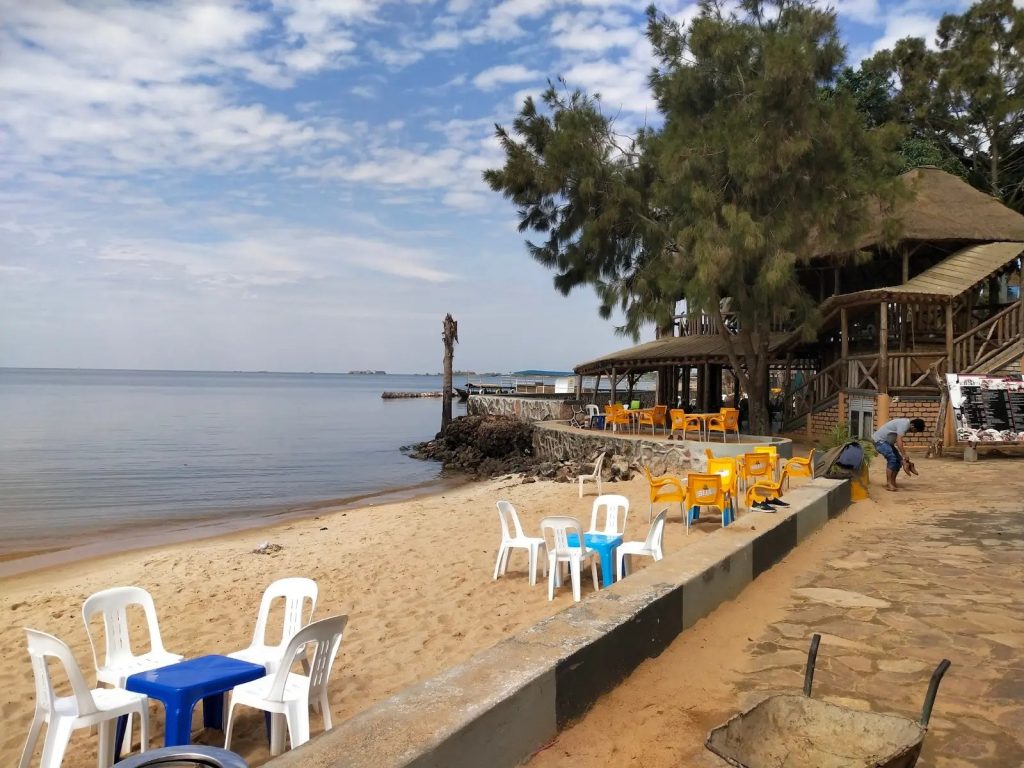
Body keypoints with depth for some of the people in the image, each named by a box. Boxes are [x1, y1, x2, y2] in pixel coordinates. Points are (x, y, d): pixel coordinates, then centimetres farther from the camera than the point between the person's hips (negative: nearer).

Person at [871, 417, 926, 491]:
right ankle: (888, 484, -18)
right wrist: (904, 456, -31)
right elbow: (899, 441, -30)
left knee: (898, 460, 4)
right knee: (892, 459, -20)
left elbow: (899, 441, 16)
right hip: (879, 440, -10)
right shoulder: (904, 424, -23)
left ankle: (893, 482, 12)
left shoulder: (906, 424, 7)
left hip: (887, 441, 10)